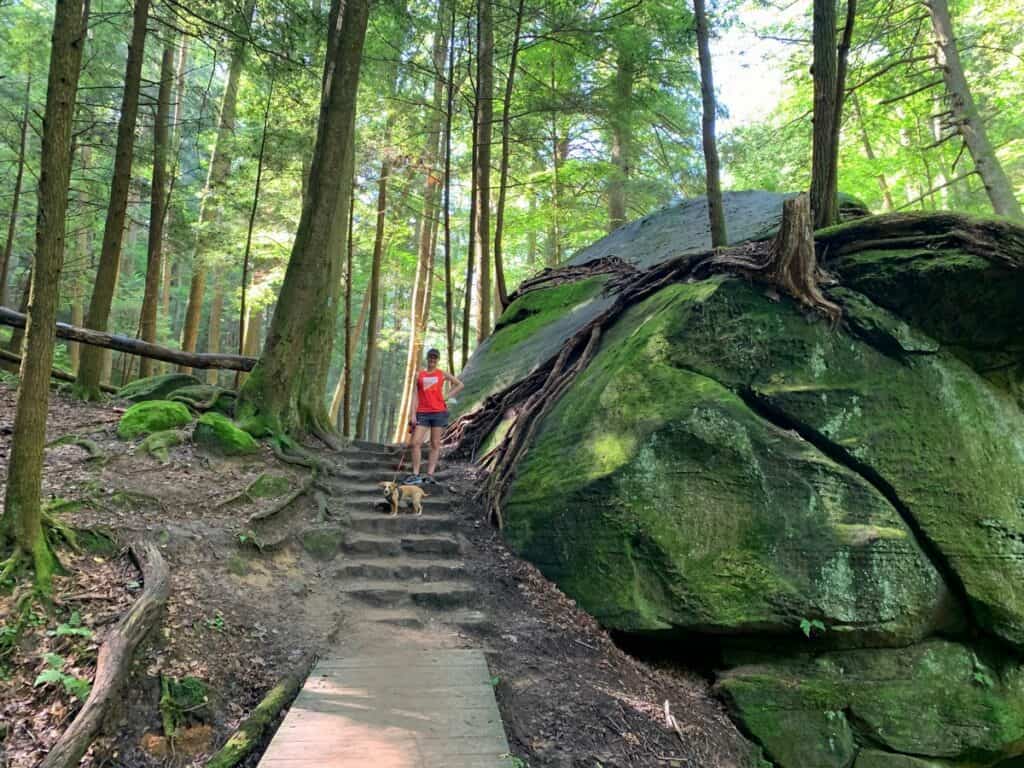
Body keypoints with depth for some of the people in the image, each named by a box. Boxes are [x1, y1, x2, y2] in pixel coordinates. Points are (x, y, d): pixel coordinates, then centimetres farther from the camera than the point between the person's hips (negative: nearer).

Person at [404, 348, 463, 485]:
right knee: (416, 443, -9)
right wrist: (413, 414, -3)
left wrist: (447, 396, 5)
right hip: (422, 413, 1)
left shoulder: (442, 374, 10)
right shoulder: (419, 375, 12)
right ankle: (415, 475, -5)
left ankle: (430, 475, 1)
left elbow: (460, 385, 17)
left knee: (435, 444, -1)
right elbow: (415, 395, 6)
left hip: (438, 412, -1)